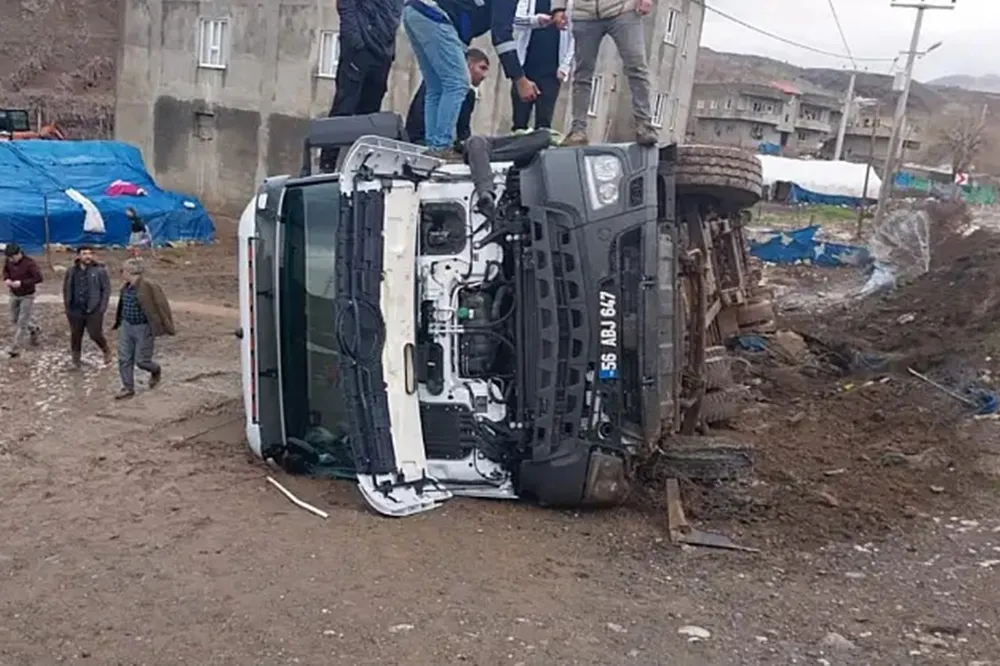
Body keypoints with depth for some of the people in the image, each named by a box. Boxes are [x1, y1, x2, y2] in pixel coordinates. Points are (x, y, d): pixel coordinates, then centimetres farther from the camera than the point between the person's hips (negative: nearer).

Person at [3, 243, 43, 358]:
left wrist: (22, 283, -31)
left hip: (27, 296, -6)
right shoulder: (8, 260, -7)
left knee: (22, 323, -3)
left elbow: (39, 278, -25)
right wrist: (6, 279, -10)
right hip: (14, 295, 6)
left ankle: (16, 349, 3)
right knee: (14, 320, 17)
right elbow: (5, 270, 12)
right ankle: (32, 329, 43)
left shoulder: (29, 263, -24)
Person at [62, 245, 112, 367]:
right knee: (75, 336, 10)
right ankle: (75, 360, 26)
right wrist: (67, 307, 8)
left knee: (95, 335, -3)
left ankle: (106, 350, 26)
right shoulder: (71, 271, 6)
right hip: (75, 312, 4)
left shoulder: (100, 270, -5)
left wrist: (102, 307, -11)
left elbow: (106, 289, -5)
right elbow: (66, 290, 15)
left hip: (94, 311, -4)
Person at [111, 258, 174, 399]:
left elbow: (157, 307, -18)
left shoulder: (146, 287, -20)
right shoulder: (126, 287, 4)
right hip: (127, 327, 7)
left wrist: (163, 328, -18)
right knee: (124, 359, 5)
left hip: (143, 329, -7)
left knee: (141, 361, 0)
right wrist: (118, 322, 25)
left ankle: (156, 371, 32)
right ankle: (128, 388, 16)